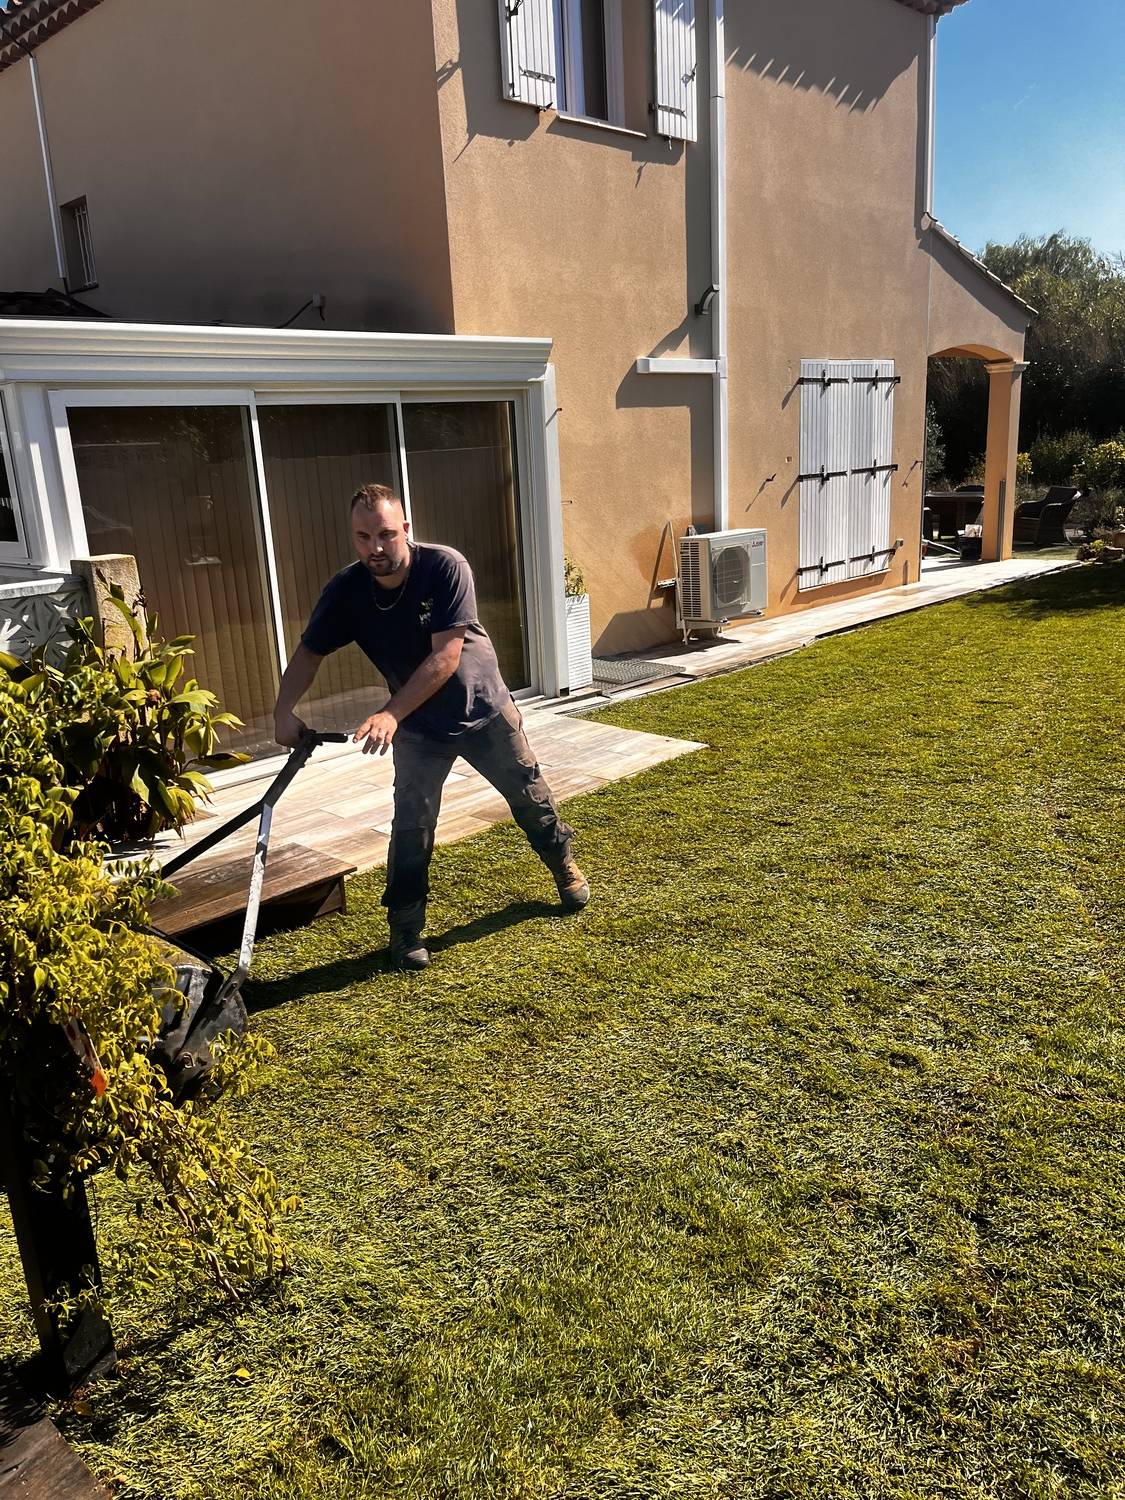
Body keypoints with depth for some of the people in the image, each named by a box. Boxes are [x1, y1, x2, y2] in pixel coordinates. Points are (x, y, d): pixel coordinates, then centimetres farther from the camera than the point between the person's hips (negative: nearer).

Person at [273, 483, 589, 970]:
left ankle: (564, 865, 41)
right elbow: (309, 654, -7)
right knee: (411, 824, -5)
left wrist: (390, 714, -39)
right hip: (419, 727, 1)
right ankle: (405, 927, 10)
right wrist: (284, 710, -24)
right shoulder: (345, 591, -17)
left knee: (530, 798, 14)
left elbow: (445, 657, -32)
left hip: (484, 709, -1)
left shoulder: (446, 567, -28)